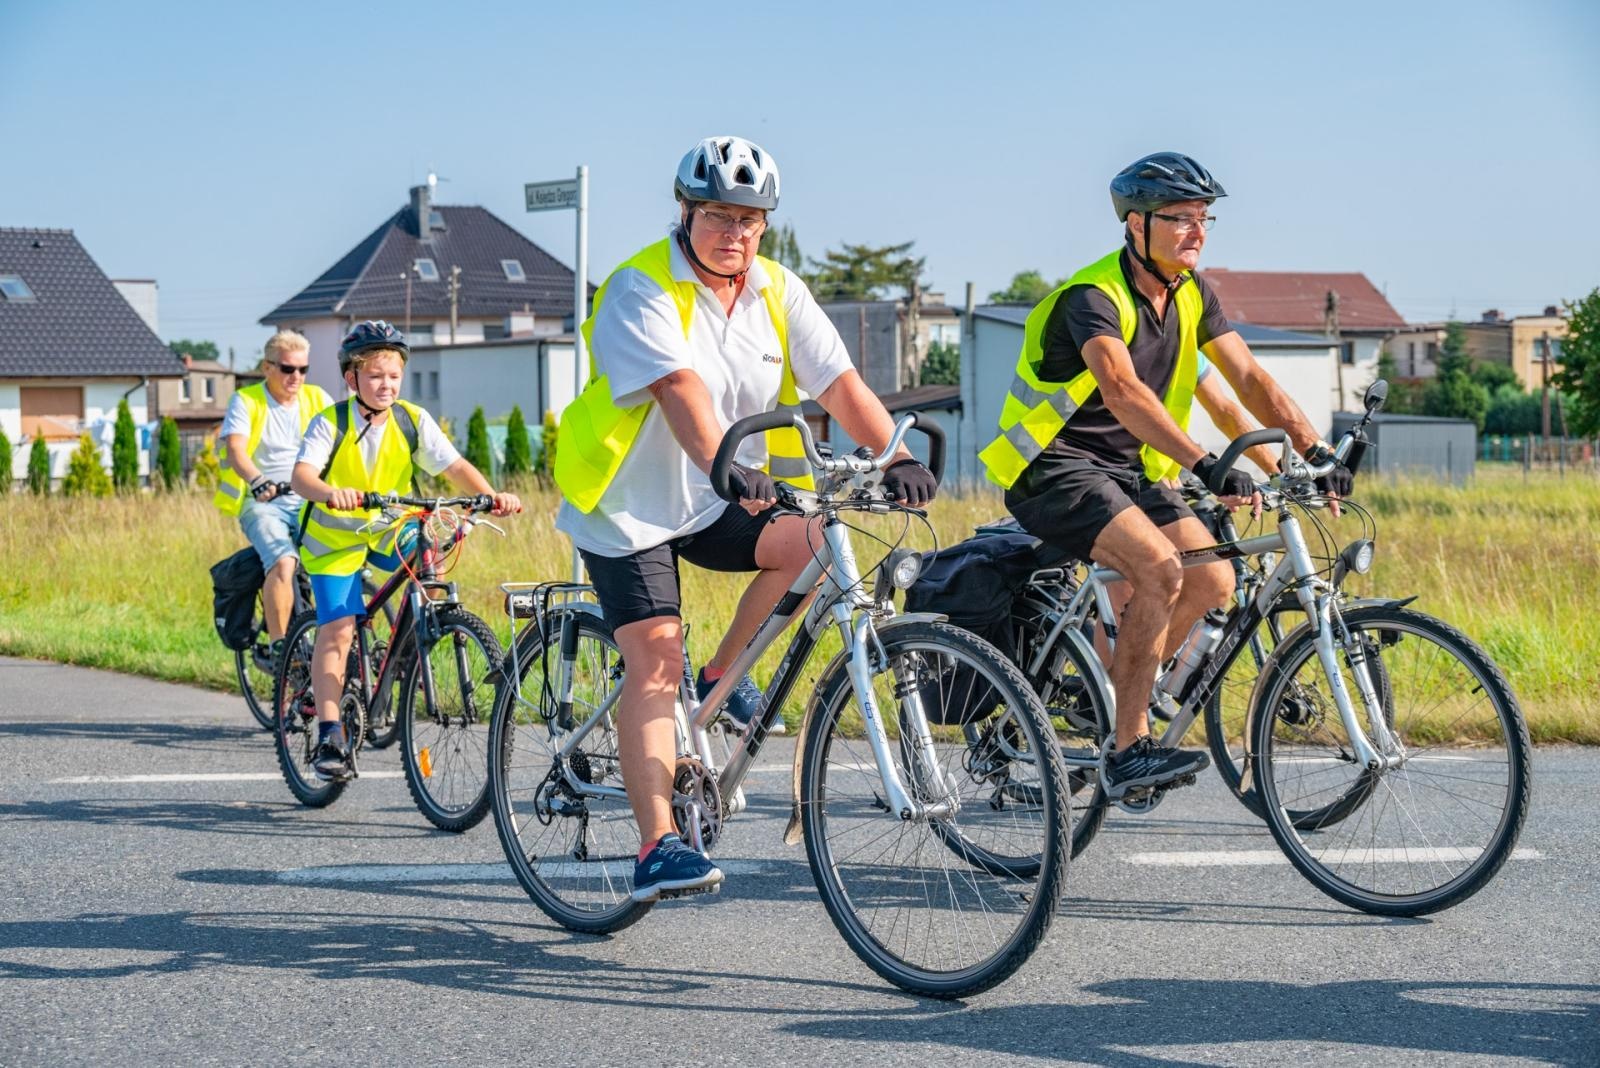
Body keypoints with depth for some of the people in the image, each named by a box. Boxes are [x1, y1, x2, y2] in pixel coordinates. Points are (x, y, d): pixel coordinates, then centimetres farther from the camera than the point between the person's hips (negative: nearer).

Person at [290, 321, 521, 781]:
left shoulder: (413, 421, -9)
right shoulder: (331, 424, -17)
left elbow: (455, 466, -17)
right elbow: (301, 474, -31)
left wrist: (492, 495, -36)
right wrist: (330, 493, -54)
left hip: (389, 530, 4)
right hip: (335, 536, -4)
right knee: (337, 629, -16)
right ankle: (330, 735, -15)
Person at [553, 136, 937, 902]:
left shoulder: (777, 292, 1)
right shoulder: (642, 288, -16)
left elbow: (839, 384, -9)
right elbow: (680, 389, -32)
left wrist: (895, 457, -25)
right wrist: (724, 465, -49)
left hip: (716, 504, 5)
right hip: (630, 504, -5)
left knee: (820, 536, -21)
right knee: (655, 667, -14)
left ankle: (723, 676, -1)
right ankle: (656, 847, -15)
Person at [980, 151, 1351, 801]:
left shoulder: (1191, 295, 4)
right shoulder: (1095, 296, -21)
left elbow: (1248, 377, 2)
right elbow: (1122, 390, -37)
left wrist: (1315, 450, -12)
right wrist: (1207, 467, -47)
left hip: (1128, 468, 8)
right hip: (1053, 468, -8)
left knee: (1213, 580, -6)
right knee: (1160, 569, -28)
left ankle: (1111, 693, 12)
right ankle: (1127, 748, -21)